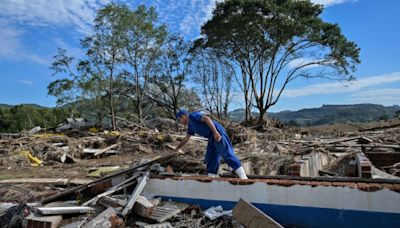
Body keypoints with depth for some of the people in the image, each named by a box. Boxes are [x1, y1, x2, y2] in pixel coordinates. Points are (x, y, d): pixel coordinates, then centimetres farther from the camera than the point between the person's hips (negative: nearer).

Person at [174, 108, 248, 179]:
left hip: (217, 133, -10)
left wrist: (215, 132, -27)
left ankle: (244, 178, -17)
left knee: (227, 155, -15)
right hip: (212, 137, 10)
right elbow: (186, 138, 39)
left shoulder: (192, 115, -3)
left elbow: (207, 119, -18)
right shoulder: (190, 126, 24)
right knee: (210, 158, 6)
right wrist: (177, 148, 50)